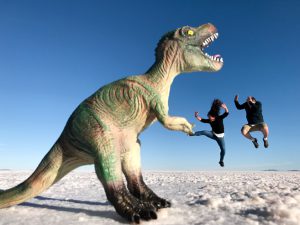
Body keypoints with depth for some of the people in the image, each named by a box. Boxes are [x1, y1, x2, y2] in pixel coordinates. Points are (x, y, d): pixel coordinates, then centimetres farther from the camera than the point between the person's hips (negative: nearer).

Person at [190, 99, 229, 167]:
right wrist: (197, 116, -33)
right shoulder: (209, 120, -11)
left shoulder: (220, 118, -19)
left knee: (223, 150, 1)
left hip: (220, 137, -1)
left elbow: (227, 113, -30)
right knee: (204, 132, -27)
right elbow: (201, 120, -15)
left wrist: (225, 107, -50)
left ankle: (221, 161, 25)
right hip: (213, 134, 1)